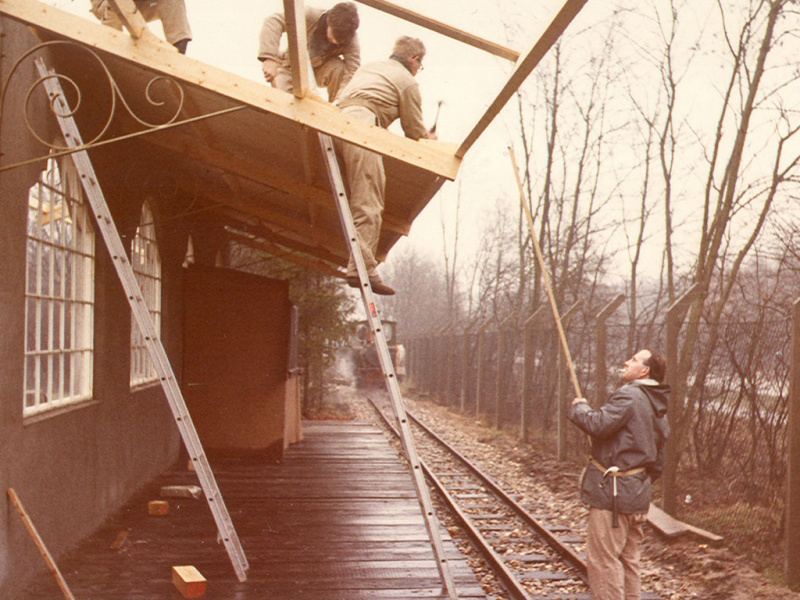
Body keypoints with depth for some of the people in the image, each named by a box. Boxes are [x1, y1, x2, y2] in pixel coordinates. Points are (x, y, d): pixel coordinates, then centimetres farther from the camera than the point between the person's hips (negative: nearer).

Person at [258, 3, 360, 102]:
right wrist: (269, 58, -57)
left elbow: (353, 70, -35)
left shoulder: (351, 39, -26)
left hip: (320, 68, 1)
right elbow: (273, 21, -43)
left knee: (339, 68, -32)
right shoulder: (310, 16, -32)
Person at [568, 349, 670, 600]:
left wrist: (579, 407, -6)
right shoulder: (658, 409, 17)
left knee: (603, 558, -4)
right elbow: (658, 461, 20)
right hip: (639, 495, 10)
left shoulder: (628, 396, -14)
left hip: (613, 492, -10)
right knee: (629, 558, 16)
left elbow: (599, 425, -25)